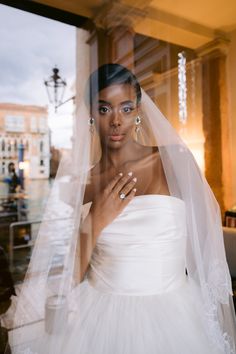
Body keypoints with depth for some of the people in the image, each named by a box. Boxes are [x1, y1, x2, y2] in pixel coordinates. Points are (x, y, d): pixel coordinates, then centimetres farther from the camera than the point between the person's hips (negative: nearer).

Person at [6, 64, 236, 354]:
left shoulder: (174, 161, -10)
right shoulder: (76, 184, -5)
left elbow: (206, 234, 0)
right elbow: (70, 277, -3)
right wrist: (94, 223, -17)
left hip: (170, 314, 0)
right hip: (99, 317, 1)